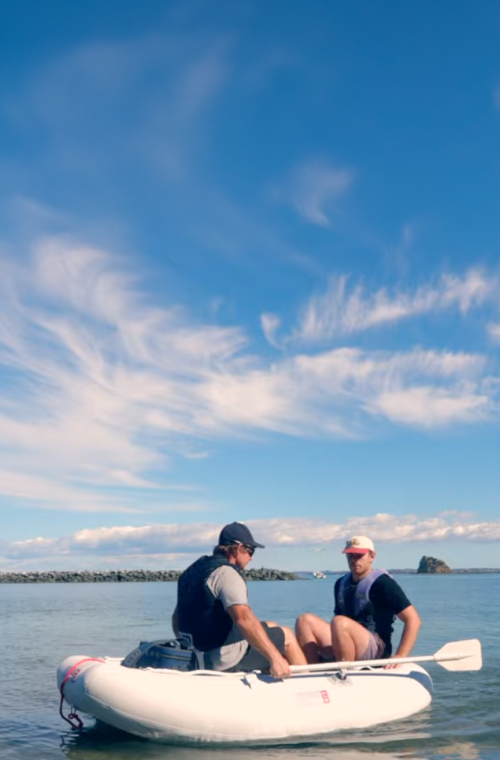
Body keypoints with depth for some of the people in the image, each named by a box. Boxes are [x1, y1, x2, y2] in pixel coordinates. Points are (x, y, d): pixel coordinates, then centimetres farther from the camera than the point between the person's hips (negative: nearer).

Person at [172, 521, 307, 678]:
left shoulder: (195, 569, 11)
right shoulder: (226, 572, -18)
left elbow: (177, 617, 17)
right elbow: (243, 618, -31)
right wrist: (275, 657, -33)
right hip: (225, 657, -9)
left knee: (270, 627, 25)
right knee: (286, 636, 7)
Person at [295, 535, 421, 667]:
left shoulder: (382, 583, -4)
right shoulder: (341, 583, 15)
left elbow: (413, 619, -10)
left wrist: (400, 656, -19)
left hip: (376, 650, -6)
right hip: (344, 652, 7)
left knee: (340, 622, -33)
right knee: (305, 620, -10)